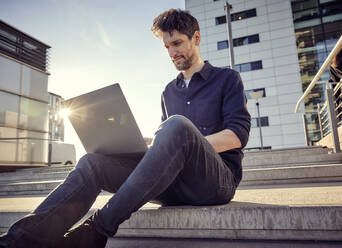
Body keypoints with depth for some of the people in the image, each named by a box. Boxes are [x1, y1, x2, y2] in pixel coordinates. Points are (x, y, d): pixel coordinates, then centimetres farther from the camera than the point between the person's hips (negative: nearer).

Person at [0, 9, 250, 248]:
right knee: (94, 162, -15)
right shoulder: (169, 92, 22)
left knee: (177, 125, -35)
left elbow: (239, 134, -4)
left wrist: (185, 145, -18)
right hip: (174, 182, 4)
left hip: (218, 180, -4)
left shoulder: (227, 78, 8)